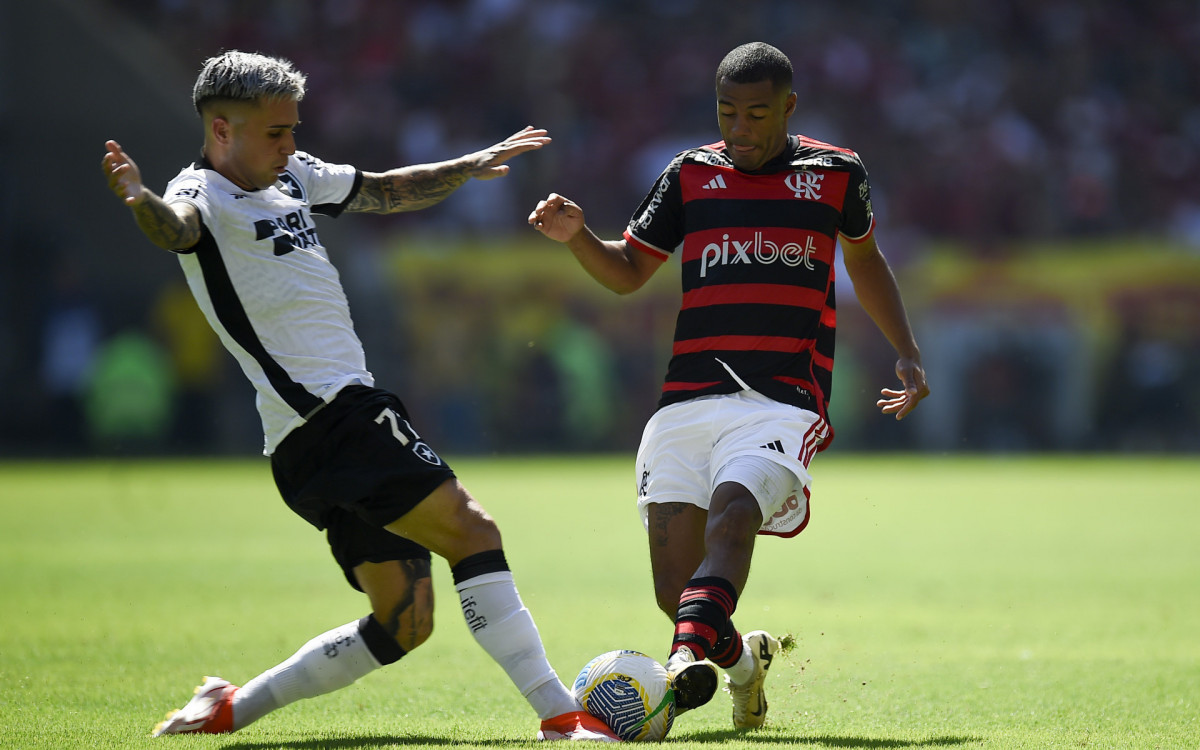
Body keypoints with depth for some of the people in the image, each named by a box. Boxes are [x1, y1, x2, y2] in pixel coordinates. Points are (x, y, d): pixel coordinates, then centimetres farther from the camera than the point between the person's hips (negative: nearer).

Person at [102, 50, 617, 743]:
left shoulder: (291, 174, 18)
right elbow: (176, 224, -33)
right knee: (472, 531, -17)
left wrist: (470, 166, 31)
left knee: (404, 623, 10)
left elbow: (384, 192, 33)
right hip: (330, 415, -10)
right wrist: (139, 201, -55)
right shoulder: (205, 195, -9)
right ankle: (560, 716, -21)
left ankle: (231, 707, 16)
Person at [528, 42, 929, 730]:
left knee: (733, 512, -32)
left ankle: (689, 656, -52)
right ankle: (742, 656, 26)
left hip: (784, 403, -2)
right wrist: (576, 236, 0)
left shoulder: (836, 174, 10)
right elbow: (628, 272, 20)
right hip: (689, 402, 3)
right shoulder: (692, 174, 12)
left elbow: (864, 258, 28)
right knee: (674, 589, -5)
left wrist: (908, 355, 22)